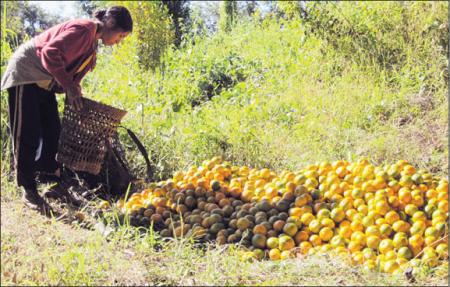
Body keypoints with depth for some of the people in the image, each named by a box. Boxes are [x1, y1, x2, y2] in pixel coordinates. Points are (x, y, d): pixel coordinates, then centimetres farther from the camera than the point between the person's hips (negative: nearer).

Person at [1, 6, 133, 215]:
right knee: (27, 135, -7)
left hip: (44, 82, 10)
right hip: (25, 75, -10)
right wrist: (69, 86, -29)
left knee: (52, 134, 8)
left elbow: (74, 69, 15)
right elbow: (51, 53, -32)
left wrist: (74, 92, 4)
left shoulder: (93, 41, 8)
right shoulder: (83, 29, -22)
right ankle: (28, 191, 0)